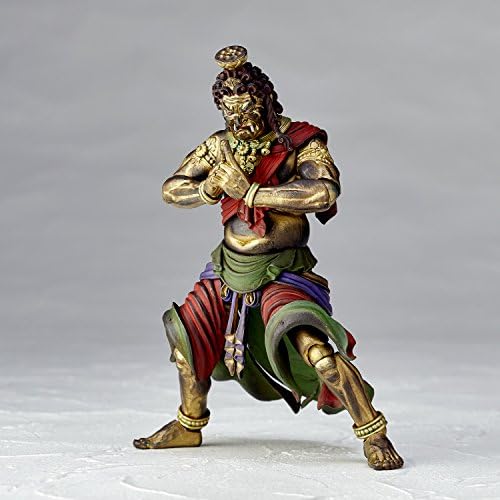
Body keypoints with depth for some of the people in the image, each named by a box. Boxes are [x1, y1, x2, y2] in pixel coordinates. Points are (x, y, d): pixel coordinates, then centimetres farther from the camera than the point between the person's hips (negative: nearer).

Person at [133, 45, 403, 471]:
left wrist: (250, 191, -28)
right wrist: (209, 189, -14)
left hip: (282, 273, -6)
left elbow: (325, 192, -33)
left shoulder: (300, 143, -14)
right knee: (188, 340, 15)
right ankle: (188, 426, 41)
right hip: (228, 271, 7)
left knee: (310, 343, -27)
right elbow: (171, 189, 9)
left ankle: (374, 433, -13)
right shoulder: (220, 147, 3)